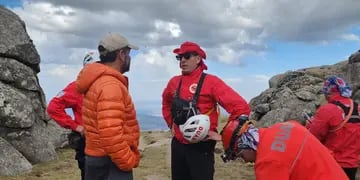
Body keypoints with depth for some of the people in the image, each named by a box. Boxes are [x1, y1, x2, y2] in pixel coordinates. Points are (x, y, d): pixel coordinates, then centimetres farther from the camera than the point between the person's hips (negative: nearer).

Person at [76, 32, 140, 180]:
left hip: (98, 158, 10)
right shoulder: (110, 85, -21)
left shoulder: (97, 80, 11)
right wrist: (129, 161, -18)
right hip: (110, 164, -10)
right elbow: (110, 134, -31)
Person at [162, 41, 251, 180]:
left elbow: (240, 107, -16)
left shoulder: (210, 81, -11)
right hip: (178, 145, 6)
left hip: (201, 147, -6)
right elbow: (166, 103, 29)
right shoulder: (174, 82, 6)